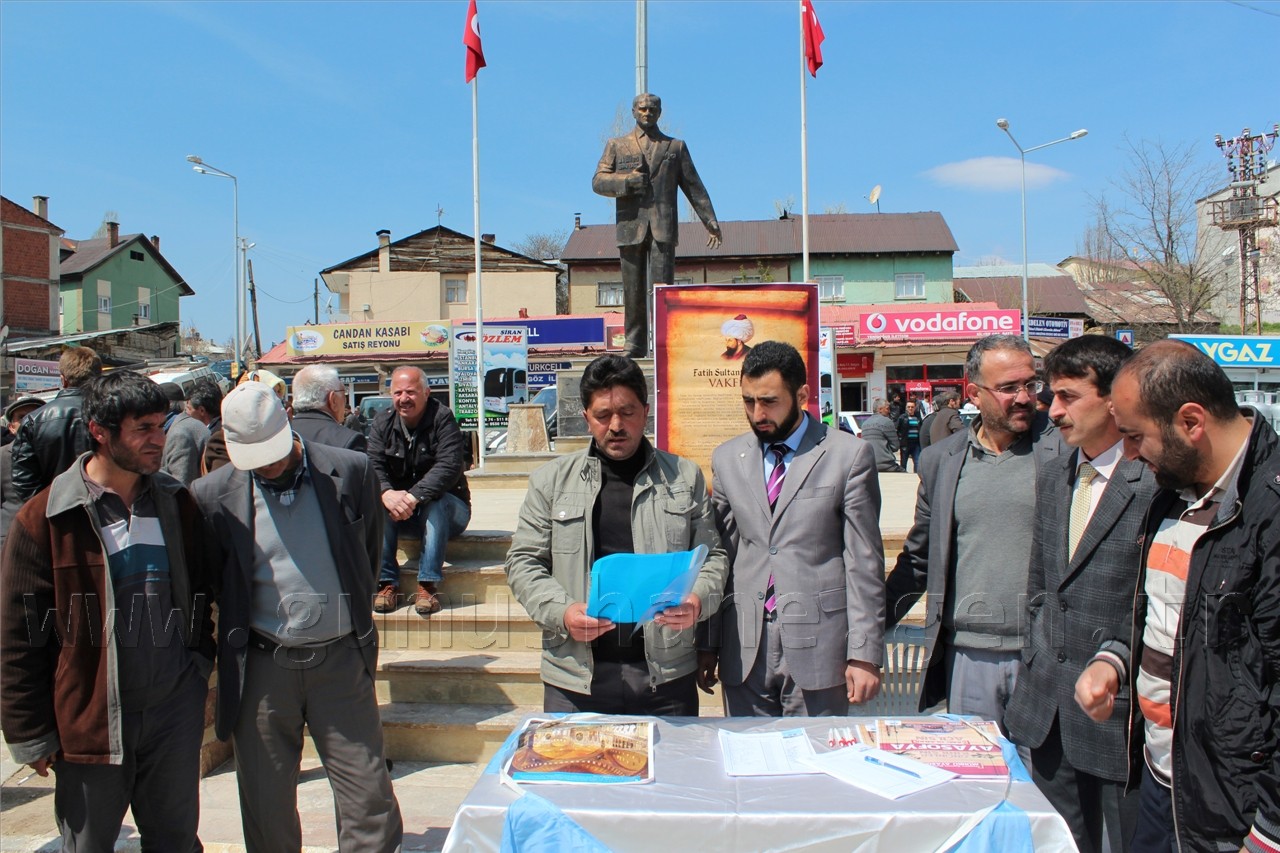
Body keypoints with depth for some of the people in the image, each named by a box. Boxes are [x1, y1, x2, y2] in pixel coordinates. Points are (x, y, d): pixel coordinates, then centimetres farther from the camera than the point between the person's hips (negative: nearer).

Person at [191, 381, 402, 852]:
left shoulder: (351, 472, -5)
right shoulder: (214, 495, -5)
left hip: (341, 659, 0)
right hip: (261, 667, 1)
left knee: (369, 804, 5)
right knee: (266, 808, 13)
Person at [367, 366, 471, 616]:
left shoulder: (442, 418, -13)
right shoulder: (383, 422, 1)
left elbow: (450, 466, -26)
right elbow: (373, 466, -12)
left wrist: (414, 496, -39)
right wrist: (387, 493, -35)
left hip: (448, 510, -3)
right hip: (401, 513, 4)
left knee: (436, 503, -35)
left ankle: (428, 585, -33)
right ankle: (387, 582, -22)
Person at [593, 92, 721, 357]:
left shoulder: (676, 146, 18)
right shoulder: (616, 146, 17)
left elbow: (694, 186, 14)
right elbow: (598, 181, 7)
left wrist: (710, 221, 6)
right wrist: (626, 181, -11)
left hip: (663, 227, -1)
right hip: (631, 226, 1)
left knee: (661, 287, -11)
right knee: (633, 291, 3)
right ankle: (635, 344, 12)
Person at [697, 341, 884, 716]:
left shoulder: (850, 456, -3)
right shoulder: (727, 459, 7)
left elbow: (864, 562, -4)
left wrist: (864, 654, -6)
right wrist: (708, 644, 8)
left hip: (817, 648, -3)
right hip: (744, 651, 3)